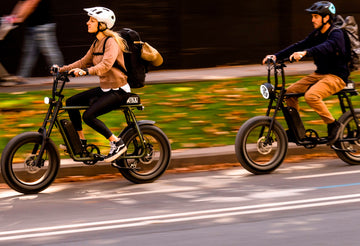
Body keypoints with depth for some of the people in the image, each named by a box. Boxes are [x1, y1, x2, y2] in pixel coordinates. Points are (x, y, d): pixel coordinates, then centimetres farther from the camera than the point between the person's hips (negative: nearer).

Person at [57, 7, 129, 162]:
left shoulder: (111, 42, -18)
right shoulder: (97, 43, 9)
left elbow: (106, 64, -34)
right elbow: (84, 62, 15)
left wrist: (86, 71, -47)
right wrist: (62, 69, 6)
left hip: (118, 91, -9)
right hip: (105, 88, 9)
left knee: (88, 116, -23)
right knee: (71, 102, 6)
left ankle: (117, 144, -12)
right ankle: (81, 141, 15)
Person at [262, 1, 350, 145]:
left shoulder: (336, 35, -14)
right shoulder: (316, 34, 11)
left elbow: (326, 47, -36)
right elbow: (299, 46, 2)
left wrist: (305, 53, -54)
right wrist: (276, 56, -12)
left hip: (336, 77, -8)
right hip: (319, 74, 8)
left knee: (311, 95, -32)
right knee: (289, 92, -5)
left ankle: (333, 125, -15)